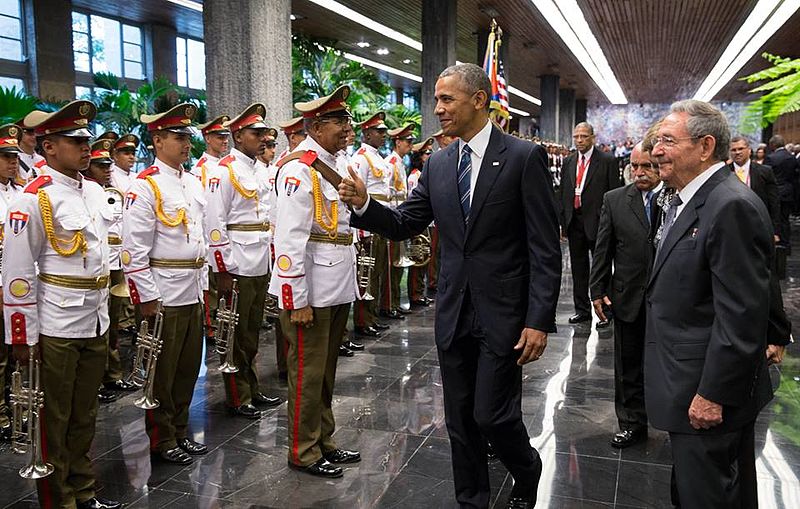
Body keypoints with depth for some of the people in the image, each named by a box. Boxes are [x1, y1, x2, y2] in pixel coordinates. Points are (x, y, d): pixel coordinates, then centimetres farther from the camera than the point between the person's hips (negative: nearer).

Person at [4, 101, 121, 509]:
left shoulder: (94, 191, 9)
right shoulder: (34, 199, -13)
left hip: (95, 322, 7)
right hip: (56, 327, -7)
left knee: (85, 415, 18)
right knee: (55, 421, 9)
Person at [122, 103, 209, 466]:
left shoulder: (193, 183, 11)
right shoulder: (145, 187, -13)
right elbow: (134, 249, -16)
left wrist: (204, 284, 16)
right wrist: (147, 298, -16)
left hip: (193, 293, 8)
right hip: (165, 296, -7)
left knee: (188, 368, 17)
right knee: (162, 373, 7)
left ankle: (181, 431, 32)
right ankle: (162, 441, 22)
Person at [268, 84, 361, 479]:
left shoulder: (332, 166, 13)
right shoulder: (299, 169, -15)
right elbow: (290, 239, -21)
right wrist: (298, 299, -21)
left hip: (338, 289, 9)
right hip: (311, 293, -9)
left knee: (326, 370, 19)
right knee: (308, 373, 4)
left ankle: (324, 441, 33)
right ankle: (304, 453, 20)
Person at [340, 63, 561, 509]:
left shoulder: (525, 157, -9)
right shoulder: (438, 164, 7)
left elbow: (545, 248, -11)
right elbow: (405, 224, 9)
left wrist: (540, 321, -15)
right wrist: (364, 204, -10)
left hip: (503, 313, -5)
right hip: (454, 313, 5)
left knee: (493, 415, 0)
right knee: (461, 420, 13)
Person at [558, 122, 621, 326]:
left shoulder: (607, 161, -5)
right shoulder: (568, 162, 10)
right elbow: (562, 193, 12)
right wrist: (561, 221, 7)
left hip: (597, 222, -5)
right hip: (574, 222, 5)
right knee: (578, 268, 12)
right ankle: (582, 309, 23)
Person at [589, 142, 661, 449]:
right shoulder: (614, 200, 0)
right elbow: (603, 249, 2)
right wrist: (597, 291, 0)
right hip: (628, 297, 2)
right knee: (628, 365, 13)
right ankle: (632, 423, 28)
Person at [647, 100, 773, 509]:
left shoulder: (733, 207, -22)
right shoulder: (685, 201, 10)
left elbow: (742, 317, -24)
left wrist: (712, 394, -21)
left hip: (709, 395, -10)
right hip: (689, 387, 10)